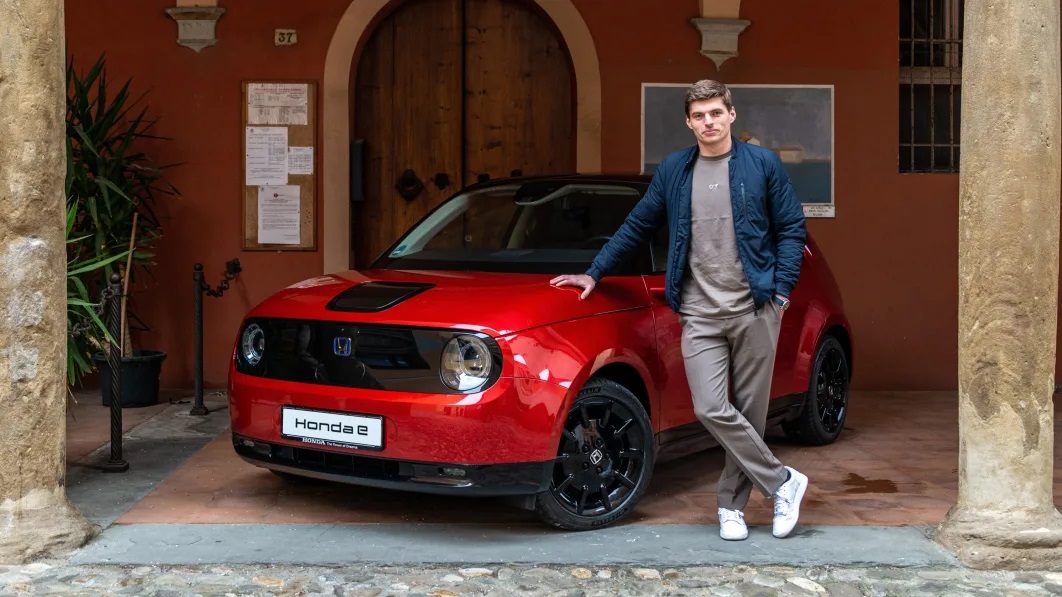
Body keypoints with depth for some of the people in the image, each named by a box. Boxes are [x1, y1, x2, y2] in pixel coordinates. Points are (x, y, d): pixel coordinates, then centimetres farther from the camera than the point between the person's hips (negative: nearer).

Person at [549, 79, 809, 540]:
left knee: (749, 411, 3)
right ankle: (782, 482, 5)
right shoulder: (673, 170, 11)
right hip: (700, 314, 2)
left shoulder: (763, 164, 3)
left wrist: (781, 292, -4)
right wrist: (594, 273, 17)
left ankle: (732, 504, 18)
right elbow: (637, 226, 18)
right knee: (711, 408, -11)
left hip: (755, 310, -1)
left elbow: (791, 229, 4)